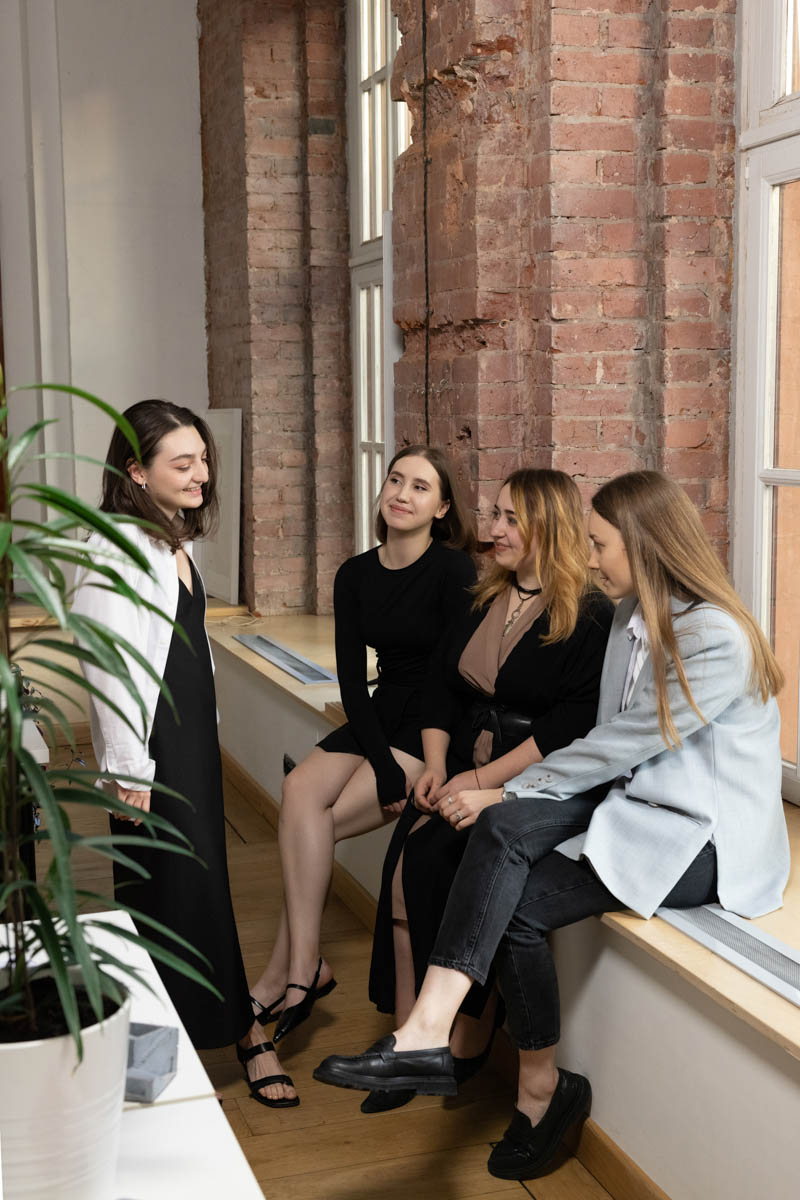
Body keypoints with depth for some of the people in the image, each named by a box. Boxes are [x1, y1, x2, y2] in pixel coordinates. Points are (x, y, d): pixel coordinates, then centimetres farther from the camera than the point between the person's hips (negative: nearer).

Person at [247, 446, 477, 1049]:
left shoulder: (454, 570, -10)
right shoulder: (355, 576, 7)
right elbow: (352, 677, 0)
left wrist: (406, 765, -18)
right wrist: (382, 764, -13)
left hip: (436, 728, -5)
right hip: (380, 716, 6)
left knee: (308, 817, -19)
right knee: (300, 789, -21)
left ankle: (284, 975, -7)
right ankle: (303, 968, -17)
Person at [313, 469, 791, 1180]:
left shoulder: (717, 637, -17)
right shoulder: (631, 616, 12)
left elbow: (622, 743, -18)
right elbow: (614, 743, 11)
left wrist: (508, 790, -13)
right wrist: (510, 800, -3)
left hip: (709, 839, -7)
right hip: (637, 801, 7)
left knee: (516, 907, -20)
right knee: (506, 829, -23)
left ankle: (541, 1090, -3)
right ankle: (429, 1033, -31)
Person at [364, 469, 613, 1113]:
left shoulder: (592, 616, -7)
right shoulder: (485, 601, 16)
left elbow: (574, 726, -15)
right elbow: (445, 690, 16)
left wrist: (485, 781, -18)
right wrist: (436, 765, -1)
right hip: (466, 764, 6)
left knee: (446, 860, -27)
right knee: (408, 860, -19)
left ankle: (468, 1039, -11)